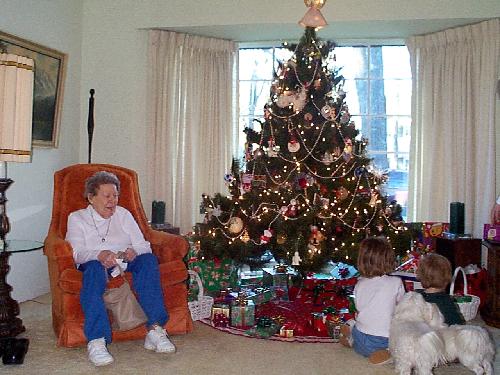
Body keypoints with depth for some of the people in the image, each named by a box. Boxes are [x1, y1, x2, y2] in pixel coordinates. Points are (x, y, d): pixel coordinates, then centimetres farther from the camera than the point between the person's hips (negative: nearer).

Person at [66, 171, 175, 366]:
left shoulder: (123, 214, 20)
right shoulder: (77, 218, 12)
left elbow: (143, 245, 8)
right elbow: (78, 253, -5)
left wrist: (134, 251, -18)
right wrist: (99, 255, -28)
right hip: (94, 263, -2)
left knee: (148, 259, -29)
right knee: (94, 267, -38)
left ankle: (155, 328, -38)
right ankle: (96, 341, -49)